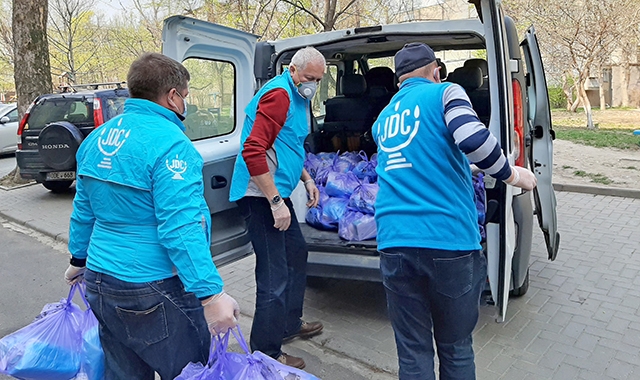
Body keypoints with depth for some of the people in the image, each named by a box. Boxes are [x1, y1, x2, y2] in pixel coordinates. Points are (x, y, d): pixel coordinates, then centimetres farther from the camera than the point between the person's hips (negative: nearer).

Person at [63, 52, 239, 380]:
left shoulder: (98, 138, 7)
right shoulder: (168, 142, -20)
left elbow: (84, 211, 18)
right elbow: (180, 229, -27)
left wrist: (79, 260, 30)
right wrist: (211, 293, -25)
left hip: (101, 282, 9)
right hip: (156, 292, -9)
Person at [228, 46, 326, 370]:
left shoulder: (297, 96, 17)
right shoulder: (278, 94, -16)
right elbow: (253, 151, -25)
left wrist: (306, 179, 19)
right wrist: (276, 201, -25)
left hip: (276, 193, 11)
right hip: (263, 196, -11)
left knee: (296, 254, 22)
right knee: (275, 276, -6)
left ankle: (289, 323, 40)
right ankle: (266, 354, 9)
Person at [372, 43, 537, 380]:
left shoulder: (383, 118, 20)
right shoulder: (444, 93, 3)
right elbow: (473, 138, -17)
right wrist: (511, 174, 0)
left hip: (394, 243, 4)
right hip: (450, 241, -3)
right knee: (456, 351, 15)